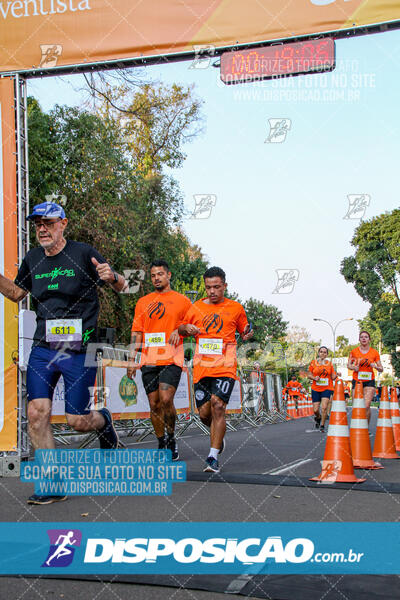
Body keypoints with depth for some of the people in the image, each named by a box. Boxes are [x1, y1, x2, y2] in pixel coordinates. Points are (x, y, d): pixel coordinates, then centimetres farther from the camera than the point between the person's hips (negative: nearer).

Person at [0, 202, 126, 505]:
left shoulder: (83, 253, -6)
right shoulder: (32, 259, 9)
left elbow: (122, 286, -1)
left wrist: (112, 276, -24)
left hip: (79, 350, -4)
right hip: (43, 348, 5)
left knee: (78, 421, -4)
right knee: (37, 414, -6)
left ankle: (103, 421, 34)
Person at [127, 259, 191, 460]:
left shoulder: (181, 301, 6)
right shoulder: (143, 302, 15)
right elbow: (136, 332, 13)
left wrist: (179, 331, -10)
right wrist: (132, 359, 6)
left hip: (171, 360, -4)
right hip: (149, 360, 4)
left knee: (166, 399, -19)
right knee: (154, 404, 5)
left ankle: (171, 438, 2)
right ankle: (161, 443, 20)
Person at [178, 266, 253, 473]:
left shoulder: (235, 308, 8)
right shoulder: (196, 308, 11)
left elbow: (243, 331, 21)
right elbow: (181, 328, 23)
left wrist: (247, 335, -3)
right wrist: (186, 328, -1)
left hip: (225, 367, -3)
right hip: (201, 368, 3)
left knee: (218, 406, -19)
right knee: (204, 413, 3)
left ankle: (213, 457, -15)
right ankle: (218, 435, 37)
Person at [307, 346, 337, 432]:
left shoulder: (329, 363, 6)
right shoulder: (313, 362, 4)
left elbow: (333, 377, 8)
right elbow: (308, 375, 8)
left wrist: (336, 374, -13)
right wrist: (314, 378, -12)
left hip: (327, 389, -1)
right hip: (315, 389, 1)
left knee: (324, 407, -16)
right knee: (316, 410, 0)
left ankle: (322, 425, -1)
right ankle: (318, 417, 35)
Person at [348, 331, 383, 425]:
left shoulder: (375, 353, 3)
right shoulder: (354, 352, 4)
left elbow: (381, 369, 7)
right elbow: (348, 365, 10)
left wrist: (375, 366, -15)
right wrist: (353, 367, -11)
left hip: (369, 382, -1)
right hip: (356, 381, 1)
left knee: (366, 406, -15)